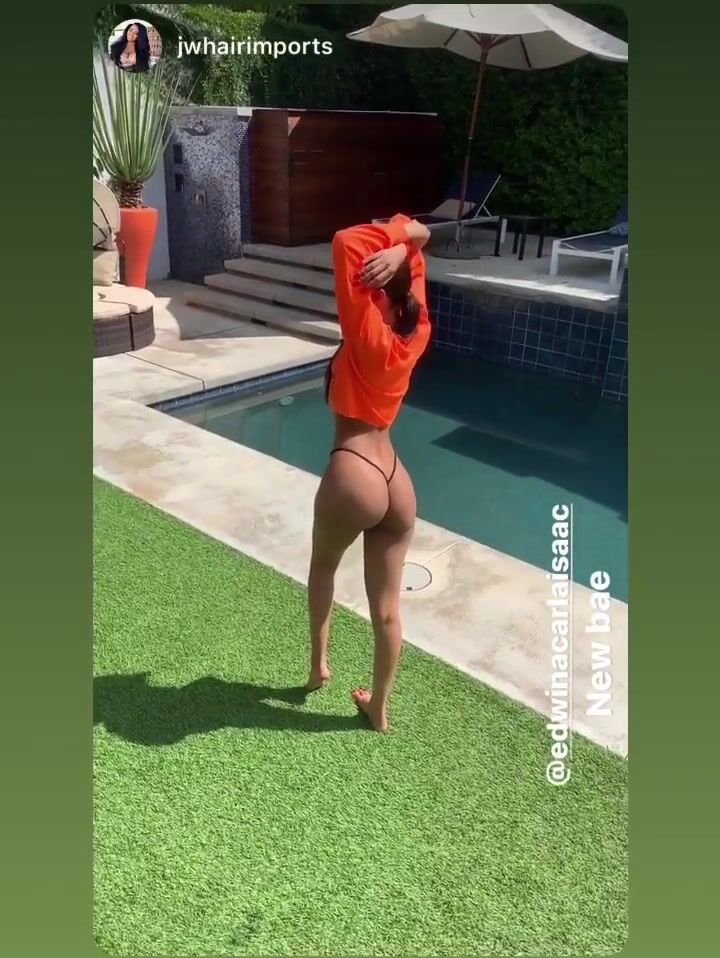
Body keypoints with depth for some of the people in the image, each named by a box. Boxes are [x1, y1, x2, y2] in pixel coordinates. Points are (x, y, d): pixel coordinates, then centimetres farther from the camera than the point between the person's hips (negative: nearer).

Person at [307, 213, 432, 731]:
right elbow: (414, 251, 17)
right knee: (388, 605, 15)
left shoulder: (368, 334, -12)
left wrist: (402, 230, -8)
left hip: (353, 474, -6)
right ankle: (379, 707, 32)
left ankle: (319, 663, 41)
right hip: (396, 479, 6)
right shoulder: (416, 333, 6)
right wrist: (405, 248, -5)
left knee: (323, 567, 27)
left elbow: (347, 244, -18)